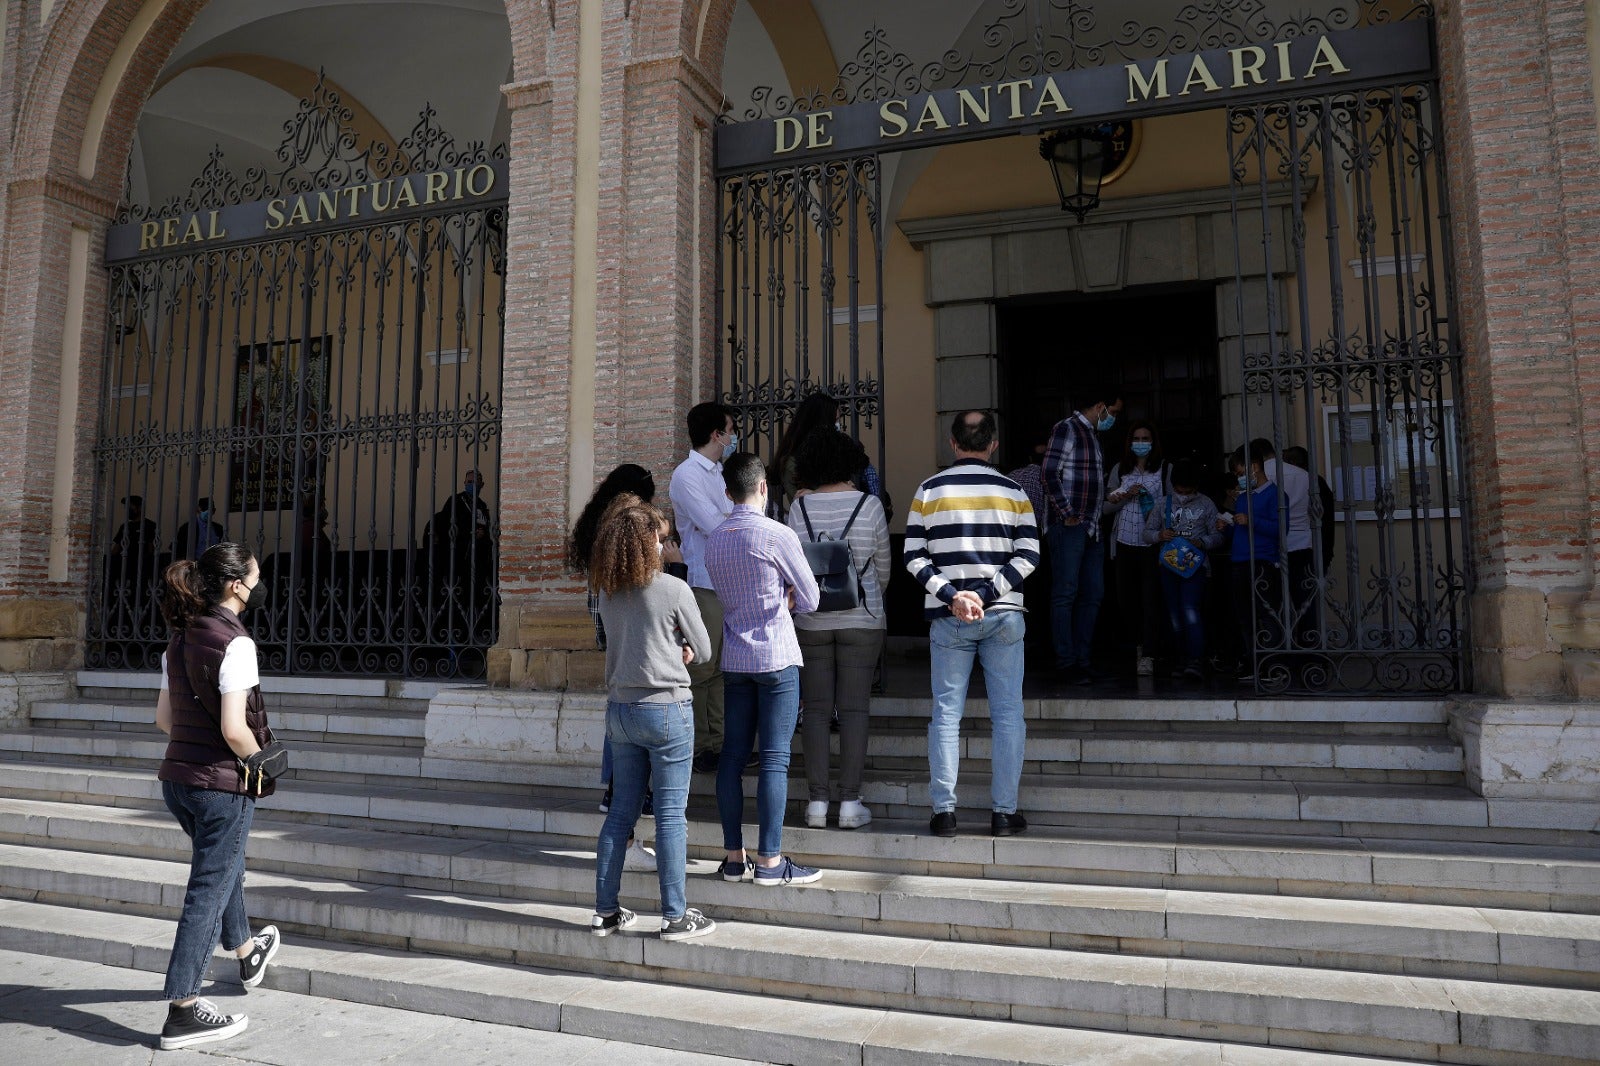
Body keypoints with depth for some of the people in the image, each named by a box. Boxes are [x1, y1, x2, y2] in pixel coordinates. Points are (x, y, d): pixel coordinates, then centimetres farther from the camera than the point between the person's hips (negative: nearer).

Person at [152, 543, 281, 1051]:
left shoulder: (180, 638, 6)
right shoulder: (235, 643, -20)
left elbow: (164, 717, 10)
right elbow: (234, 729, -24)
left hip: (177, 778, 9)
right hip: (222, 784, -9)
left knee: (224, 868, 27)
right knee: (209, 891, 2)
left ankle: (248, 954, 48)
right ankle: (182, 1012, 10)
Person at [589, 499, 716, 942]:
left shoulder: (607, 594, 5)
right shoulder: (674, 590, -11)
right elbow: (703, 650, -2)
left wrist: (673, 649, 6)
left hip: (619, 709, 6)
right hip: (666, 709, -5)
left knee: (621, 811, 14)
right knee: (671, 814, 2)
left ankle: (605, 911, 20)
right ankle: (675, 916, 8)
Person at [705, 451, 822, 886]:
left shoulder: (713, 539, 8)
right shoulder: (778, 535, -11)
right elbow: (809, 600, -3)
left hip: (734, 659, 6)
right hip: (776, 657, -6)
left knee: (733, 755, 7)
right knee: (775, 758, -3)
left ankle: (734, 857, 13)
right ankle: (769, 861, 0)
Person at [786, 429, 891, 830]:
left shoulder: (799, 507, -3)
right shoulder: (869, 505, -5)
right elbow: (883, 565, 5)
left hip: (810, 621, 1)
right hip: (862, 620, -1)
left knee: (816, 709, 7)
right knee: (854, 709, 3)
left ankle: (817, 801, 9)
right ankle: (850, 803, 6)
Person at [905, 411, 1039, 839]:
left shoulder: (929, 490, 2)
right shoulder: (1013, 492, 2)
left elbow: (914, 557, -4)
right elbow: (1028, 555, -6)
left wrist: (951, 596, -9)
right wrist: (986, 594, -10)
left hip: (948, 619, 0)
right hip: (1004, 615, 0)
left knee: (946, 714, 5)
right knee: (1008, 714, 6)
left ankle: (943, 811, 7)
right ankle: (1005, 812, 9)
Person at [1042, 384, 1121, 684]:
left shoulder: (1092, 433, 21)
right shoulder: (1066, 428, -6)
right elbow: (1050, 473, -14)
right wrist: (1067, 514, -15)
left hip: (1092, 527, 9)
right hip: (1069, 525, -9)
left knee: (1092, 594, 9)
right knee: (1066, 594, -6)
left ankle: (1082, 658, 16)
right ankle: (1066, 662, -3)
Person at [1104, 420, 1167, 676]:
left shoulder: (1164, 469, 7)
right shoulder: (1120, 470, 14)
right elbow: (1107, 506, 10)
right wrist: (1127, 494, -6)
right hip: (1125, 541, 3)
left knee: (1151, 597, -10)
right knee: (1126, 597, 5)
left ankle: (1147, 654, -12)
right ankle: (1136, 644, 22)